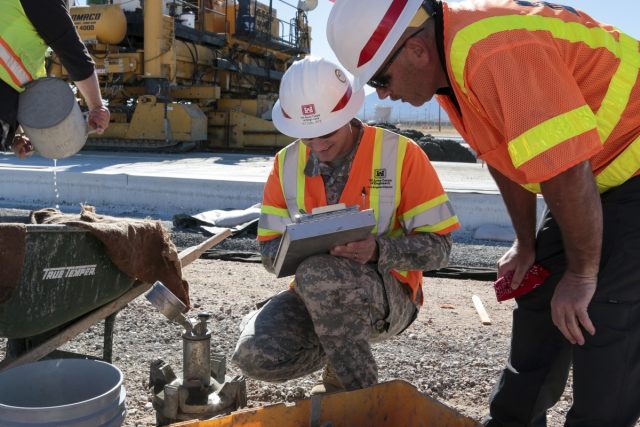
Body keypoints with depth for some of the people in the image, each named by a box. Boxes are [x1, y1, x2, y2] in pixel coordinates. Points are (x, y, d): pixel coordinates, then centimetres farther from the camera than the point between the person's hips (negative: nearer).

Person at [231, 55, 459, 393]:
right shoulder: (287, 163, 1)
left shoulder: (400, 154, -11)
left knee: (317, 273, -37)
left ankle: (360, 392, -12)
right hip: (315, 294, 5)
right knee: (255, 356, -23)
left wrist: (378, 250, -30)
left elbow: (438, 246, -11)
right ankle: (339, 353, 9)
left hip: (389, 295, -4)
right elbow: (270, 250, 2)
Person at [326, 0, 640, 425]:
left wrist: (581, 274, -19)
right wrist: (526, 245, 12)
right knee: (540, 302, 13)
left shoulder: (493, 51, -33)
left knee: (602, 325, -13)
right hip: (596, 176, 9)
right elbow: (507, 158, 8)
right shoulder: (448, 61, -1)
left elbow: (567, 174, -32)